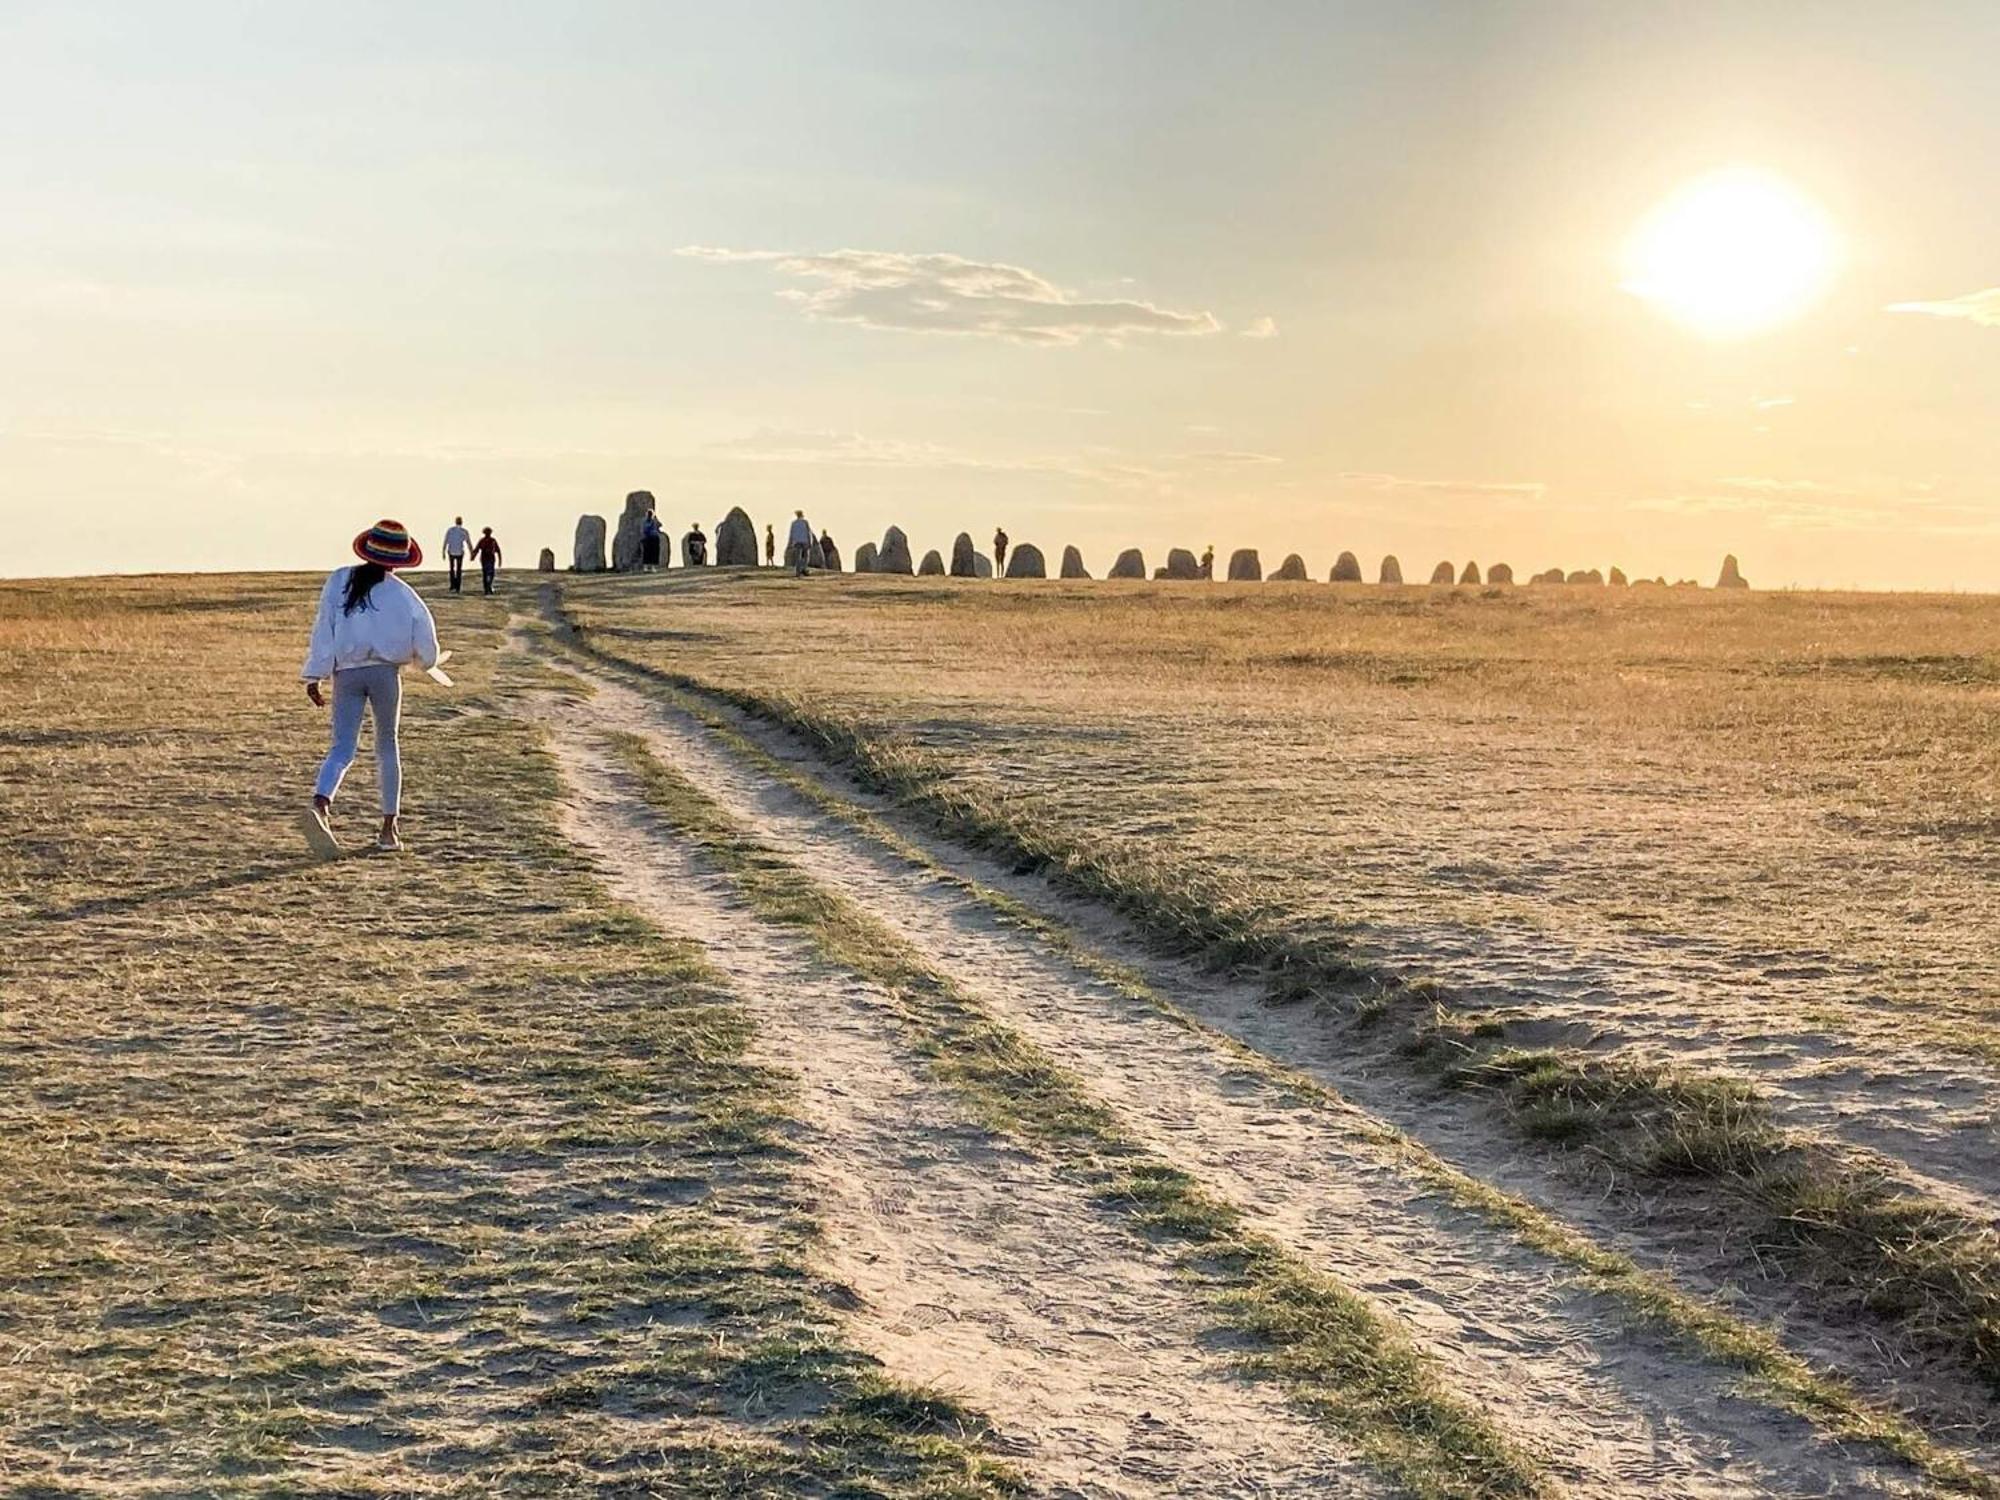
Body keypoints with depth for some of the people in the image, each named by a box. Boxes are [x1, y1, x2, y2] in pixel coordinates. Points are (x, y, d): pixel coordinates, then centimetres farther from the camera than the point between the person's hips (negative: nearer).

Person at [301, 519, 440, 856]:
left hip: (346, 673, 1)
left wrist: (315, 675, 0)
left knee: (343, 748, 0)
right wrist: (426, 661, 25)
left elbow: (323, 629, 0)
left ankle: (320, 805, -29)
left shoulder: (339, 580, 5)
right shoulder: (401, 594, 0)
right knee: (387, 746, 14)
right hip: (385, 671, -1)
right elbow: (425, 641, 2)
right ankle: (389, 829, 14)